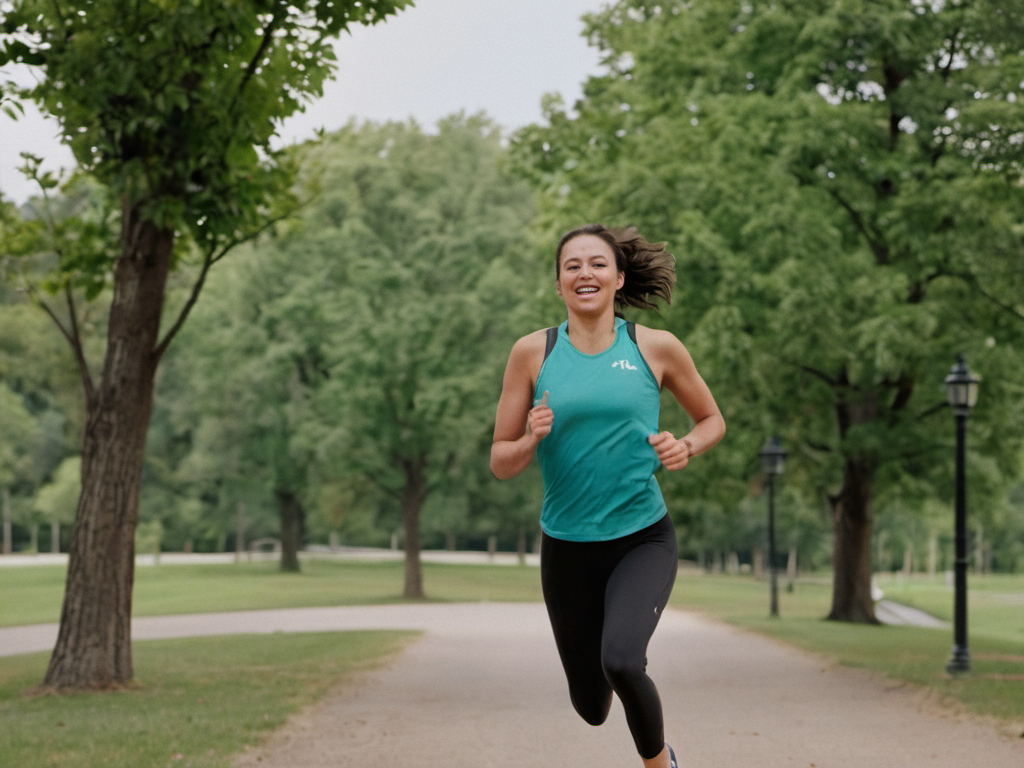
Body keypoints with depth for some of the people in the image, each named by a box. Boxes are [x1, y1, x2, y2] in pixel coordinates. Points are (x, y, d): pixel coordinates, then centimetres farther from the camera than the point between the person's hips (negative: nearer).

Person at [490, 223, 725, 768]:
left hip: (644, 540, -2)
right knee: (591, 707, 13)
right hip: (567, 547, 2)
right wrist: (531, 440, -20)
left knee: (620, 661, -30)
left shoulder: (657, 349, -4)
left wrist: (687, 448, -9)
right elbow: (500, 463, 1)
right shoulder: (533, 353, -3)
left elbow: (712, 421, 12)